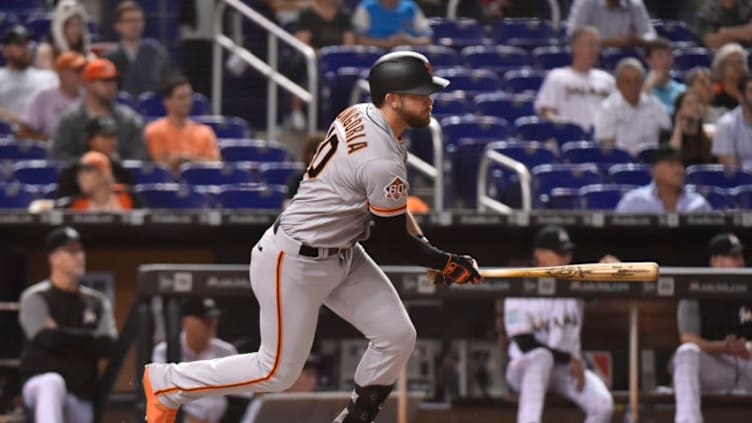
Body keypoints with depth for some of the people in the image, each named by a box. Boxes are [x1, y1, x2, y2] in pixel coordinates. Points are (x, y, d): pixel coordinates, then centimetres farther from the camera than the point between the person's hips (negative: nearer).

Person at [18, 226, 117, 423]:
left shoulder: (97, 302, 14)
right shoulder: (35, 298, -1)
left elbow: (105, 346, -2)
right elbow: (49, 339, -19)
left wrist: (62, 335, -8)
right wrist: (89, 338, -6)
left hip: (82, 396, 6)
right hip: (40, 383, -6)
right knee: (52, 383, -40)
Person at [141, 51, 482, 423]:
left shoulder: (358, 114, -1)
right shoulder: (382, 163, -28)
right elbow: (397, 242, -16)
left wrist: (425, 246, 6)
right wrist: (450, 265, -2)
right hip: (295, 263, -9)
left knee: (397, 336, 4)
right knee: (278, 371, 3)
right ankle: (166, 383, 18)